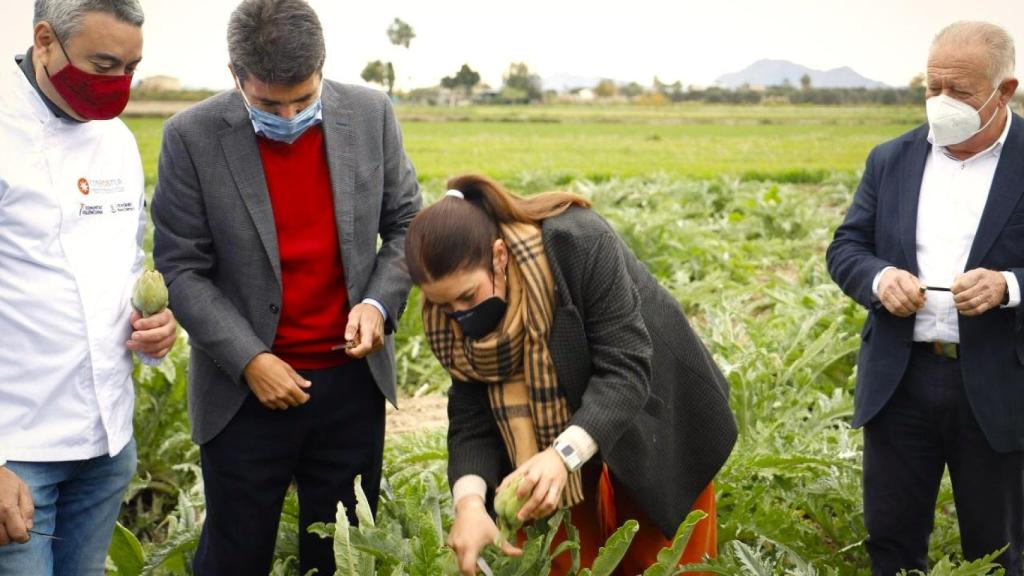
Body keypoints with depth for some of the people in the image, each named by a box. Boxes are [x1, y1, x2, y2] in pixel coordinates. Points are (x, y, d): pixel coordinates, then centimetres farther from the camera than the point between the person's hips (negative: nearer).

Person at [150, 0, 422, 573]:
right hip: (247, 385, -2)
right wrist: (248, 360, -15)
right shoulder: (193, 137, -10)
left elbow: (406, 223, 7)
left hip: (352, 381, 2)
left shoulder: (371, 115, -3)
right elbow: (181, 270, -7)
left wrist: (380, 302, -11)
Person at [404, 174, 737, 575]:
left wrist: (564, 453, -48)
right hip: (556, 424, 4)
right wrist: (470, 500, -36)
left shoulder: (579, 245, -33)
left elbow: (625, 367, -34)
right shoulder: (450, 315, -17)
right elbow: (470, 418, -18)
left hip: (654, 422, -3)